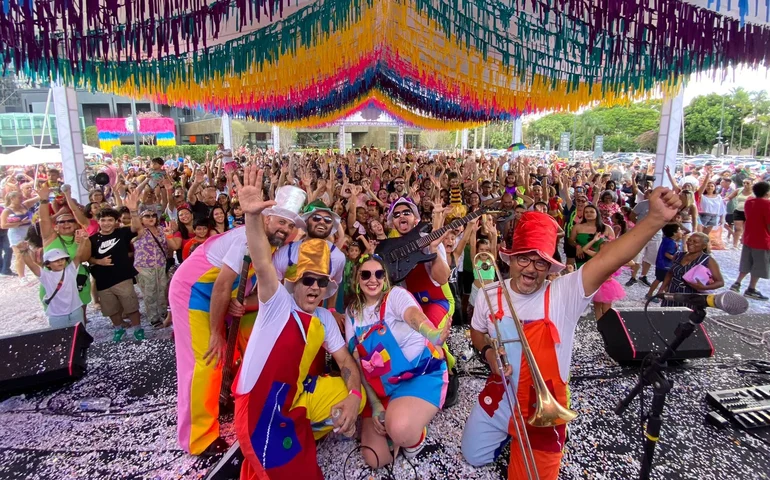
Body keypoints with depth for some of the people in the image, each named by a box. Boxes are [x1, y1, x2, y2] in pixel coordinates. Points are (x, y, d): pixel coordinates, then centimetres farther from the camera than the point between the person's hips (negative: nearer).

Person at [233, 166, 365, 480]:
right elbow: (262, 264, -32)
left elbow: (345, 361, 3)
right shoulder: (278, 302, -14)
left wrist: (353, 395, -18)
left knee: (356, 399, 4)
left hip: (296, 395, 7)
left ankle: (297, 434, 15)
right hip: (259, 402, -6)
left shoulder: (325, 318, 2)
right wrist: (253, 216, -49)